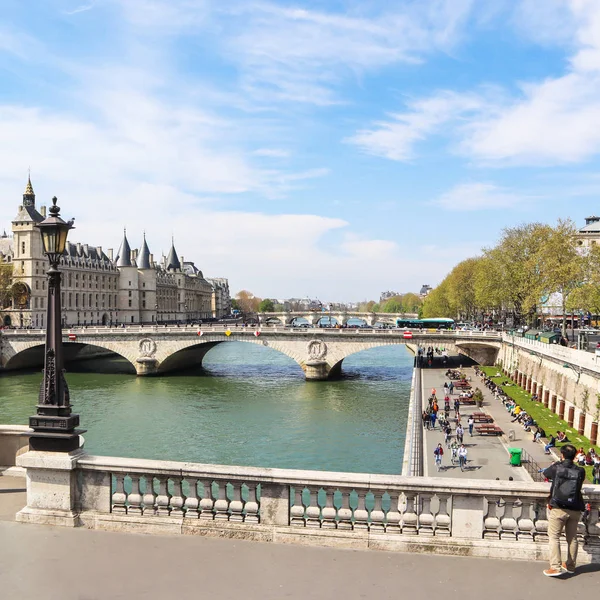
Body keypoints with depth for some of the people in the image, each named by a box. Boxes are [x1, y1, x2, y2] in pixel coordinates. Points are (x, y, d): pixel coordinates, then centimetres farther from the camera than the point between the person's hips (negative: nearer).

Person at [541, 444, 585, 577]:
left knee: (554, 537, 0)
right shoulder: (580, 471, -1)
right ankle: (570, 566, 25)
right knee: (572, 538, 15)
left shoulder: (556, 468, -5)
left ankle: (556, 567, -8)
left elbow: (545, 473, 15)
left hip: (558, 508, -3)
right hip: (575, 510, 3)